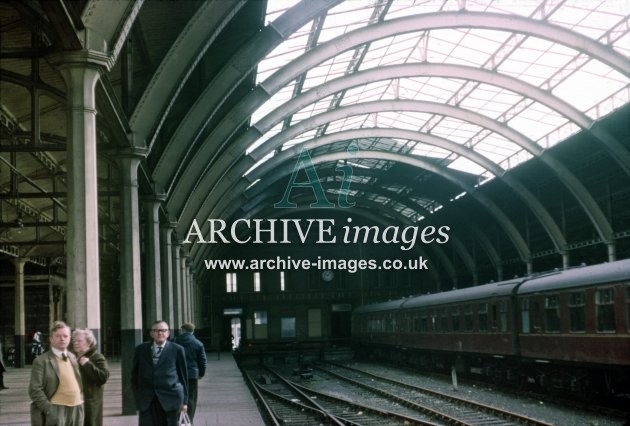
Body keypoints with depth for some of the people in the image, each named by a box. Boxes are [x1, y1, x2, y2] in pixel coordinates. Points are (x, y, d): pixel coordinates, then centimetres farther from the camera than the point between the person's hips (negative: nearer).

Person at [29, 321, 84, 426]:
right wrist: (49, 409, -15)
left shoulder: (73, 357, 14)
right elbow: (35, 390, -9)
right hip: (56, 411, -6)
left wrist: (81, 400, 10)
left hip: (77, 409, 6)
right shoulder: (41, 361, -5)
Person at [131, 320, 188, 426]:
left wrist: (184, 400, 5)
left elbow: (183, 376, 6)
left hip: (169, 399, -1)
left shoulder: (177, 350, 4)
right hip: (146, 401, 1)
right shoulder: (141, 350, 9)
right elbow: (134, 374, 15)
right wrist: (137, 396, 9)